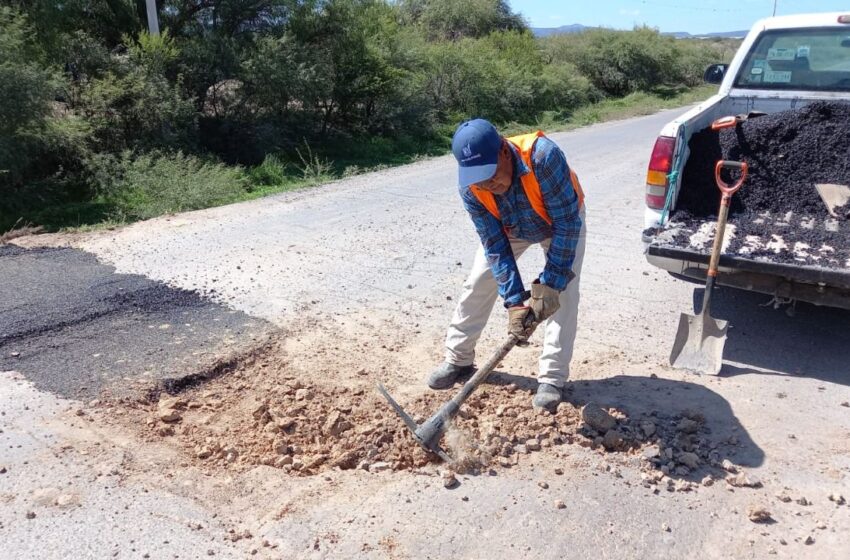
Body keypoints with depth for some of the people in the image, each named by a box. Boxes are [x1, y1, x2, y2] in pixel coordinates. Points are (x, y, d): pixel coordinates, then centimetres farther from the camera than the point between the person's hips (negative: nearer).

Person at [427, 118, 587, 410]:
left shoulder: (543, 157, -44)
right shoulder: (470, 187, -31)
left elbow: (567, 223, -36)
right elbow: (495, 246, -25)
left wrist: (550, 283, -35)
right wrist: (514, 301, -31)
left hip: (562, 221, -3)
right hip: (507, 229, 3)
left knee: (562, 293, -16)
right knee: (478, 284, 0)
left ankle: (551, 379, -7)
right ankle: (458, 360, 16)